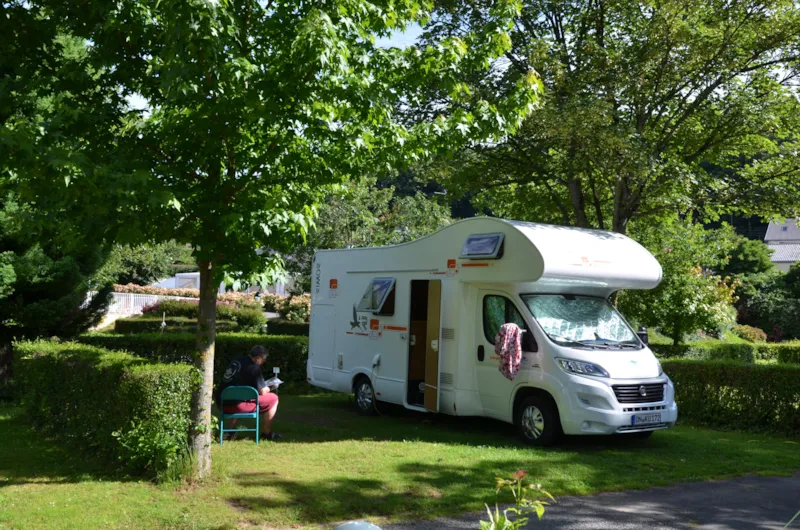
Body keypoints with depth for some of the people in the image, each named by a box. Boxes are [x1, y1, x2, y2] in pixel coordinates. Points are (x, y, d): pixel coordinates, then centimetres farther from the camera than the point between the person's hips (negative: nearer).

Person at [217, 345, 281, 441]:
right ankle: (266, 433, 13)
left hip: (222, 404, 8)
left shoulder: (236, 360, 13)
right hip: (237, 405, -8)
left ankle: (230, 431, 34)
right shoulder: (254, 367, -10)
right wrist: (267, 388, 18)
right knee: (273, 398, 4)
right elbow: (262, 392, -7)